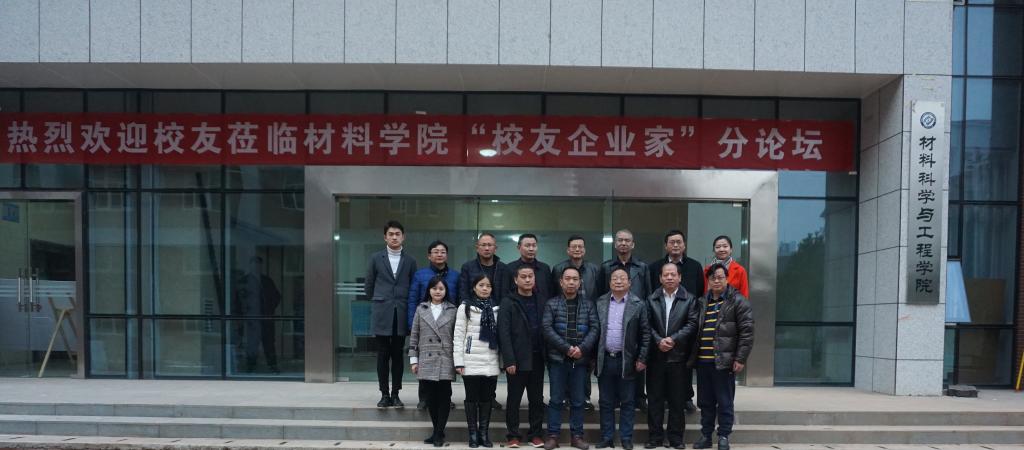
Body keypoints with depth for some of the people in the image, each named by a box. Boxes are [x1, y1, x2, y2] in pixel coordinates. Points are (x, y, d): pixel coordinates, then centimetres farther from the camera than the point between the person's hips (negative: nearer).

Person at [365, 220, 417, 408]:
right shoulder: (376, 258, 5)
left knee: (398, 355, 5)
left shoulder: (410, 261, 6)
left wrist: (409, 310, 5)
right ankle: (384, 394, 11)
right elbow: (369, 285, 10)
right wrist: (377, 304, 11)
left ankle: (395, 394, 13)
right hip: (381, 315, 0)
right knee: (383, 355, 3)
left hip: (401, 315, 1)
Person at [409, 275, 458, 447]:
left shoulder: (452, 310, 4)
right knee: (430, 397, 6)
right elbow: (414, 335, 8)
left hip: (445, 361, -2)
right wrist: (413, 359, 4)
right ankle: (438, 431, 19)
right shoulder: (421, 309, 7)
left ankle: (438, 434, 6)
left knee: (444, 397, -2)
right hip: (426, 361, 2)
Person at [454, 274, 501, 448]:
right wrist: (458, 361, -9)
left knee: (487, 399, 8)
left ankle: (484, 433, 17)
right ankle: (473, 434, 12)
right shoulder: (465, 306, 0)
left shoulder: (496, 308, 10)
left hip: (491, 362, 3)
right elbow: (458, 335, -3)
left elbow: (500, 335, 10)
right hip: (471, 362, -3)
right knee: (472, 398, 4)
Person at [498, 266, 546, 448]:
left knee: (537, 398, 9)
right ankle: (514, 435, 14)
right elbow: (504, 334, -10)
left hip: (537, 359, 4)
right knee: (514, 399, 5)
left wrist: (546, 356, -1)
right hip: (517, 359, -4)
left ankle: (535, 434, 19)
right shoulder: (508, 303, -4)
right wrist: (509, 360, -16)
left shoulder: (540, 302, 8)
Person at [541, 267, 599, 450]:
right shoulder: (551, 304, 1)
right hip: (557, 358, -2)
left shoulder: (588, 305, 8)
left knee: (578, 400, 7)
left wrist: (582, 348, -14)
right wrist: (567, 348, -15)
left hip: (581, 359, 2)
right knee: (556, 399, 2)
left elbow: (594, 328, 0)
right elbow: (547, 329, -8)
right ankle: (553, 435, 8)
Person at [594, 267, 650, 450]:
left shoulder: (638, 304, -1)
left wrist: (642, 359, -6)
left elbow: (645, 333, -1)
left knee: (627, 402, 5)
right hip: (604, 360, 2)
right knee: (606, 402, 8)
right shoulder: (600, 303, 6)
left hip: (627, 361, -2)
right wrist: (593, 356, 3)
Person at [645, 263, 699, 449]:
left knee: (677, 399, 5)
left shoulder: (689, 299, 4)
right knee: (654, 398, 5)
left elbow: (692, 324, -5)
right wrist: (658, 341, -14)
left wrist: (673, 339, -14)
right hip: (655, 356, 1)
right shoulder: (651, 299, 7)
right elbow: (647, 325, 1)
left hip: (678, 356, -1)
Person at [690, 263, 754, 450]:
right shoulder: (702, 303, 14)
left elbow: (746, 332, -8)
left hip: (724, 361, -5)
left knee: (725, 402, 3)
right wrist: (692, 356, 11)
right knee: (705, 401, 12)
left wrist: (740, 359, -13)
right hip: (703, 360, 5)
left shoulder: (738, 301, -2)